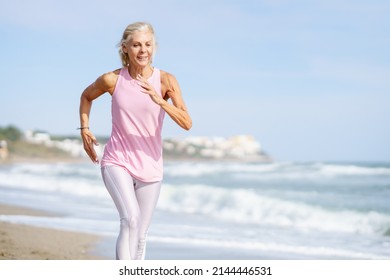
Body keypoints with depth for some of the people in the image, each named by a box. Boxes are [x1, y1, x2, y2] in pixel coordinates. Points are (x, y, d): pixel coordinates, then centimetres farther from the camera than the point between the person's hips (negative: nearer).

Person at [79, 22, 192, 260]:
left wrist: (160, 101, -31)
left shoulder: (166, 81, -9)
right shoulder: (112, 80, -7)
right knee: (131, 219, -26)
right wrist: (85, 129, 6)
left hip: (150, 166, 2)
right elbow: (87, 96, 15)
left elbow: (187, 123, -18)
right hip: (117, 162, -2)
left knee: (141, 234, 10)